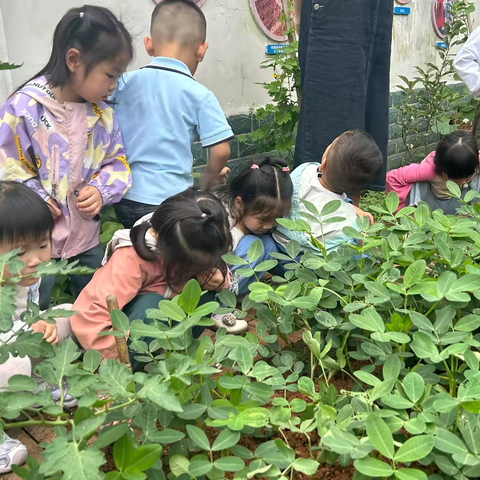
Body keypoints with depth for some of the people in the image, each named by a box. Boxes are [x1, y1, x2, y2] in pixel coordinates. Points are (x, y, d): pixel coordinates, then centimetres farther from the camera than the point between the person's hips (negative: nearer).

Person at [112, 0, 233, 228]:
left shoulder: (124, 83, 1)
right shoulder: (200, 95, -9)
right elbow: (221, 151, -11)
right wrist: (209, 179, 9)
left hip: (126, 198, 4)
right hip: (172, 200, -4)